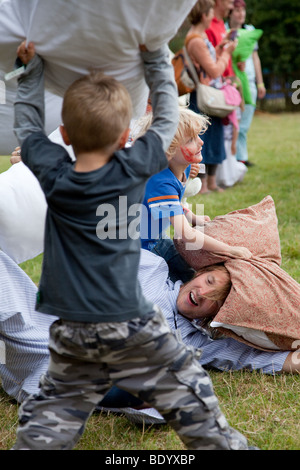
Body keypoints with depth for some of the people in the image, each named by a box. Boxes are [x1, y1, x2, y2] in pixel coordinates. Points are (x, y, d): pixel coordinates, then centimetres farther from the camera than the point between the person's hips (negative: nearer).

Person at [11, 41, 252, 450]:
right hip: (130, 323, -2)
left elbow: (28, 127, 19)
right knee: (187, 393, 10)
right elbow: (167, 118, 9)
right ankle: (219, 441, 19)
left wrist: (31, 70, 22)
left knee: (51, 415, 10)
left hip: (72, 330, 2)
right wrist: (156, 56, 17)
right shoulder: (133, 169, -7)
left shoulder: (52, 173, -2)